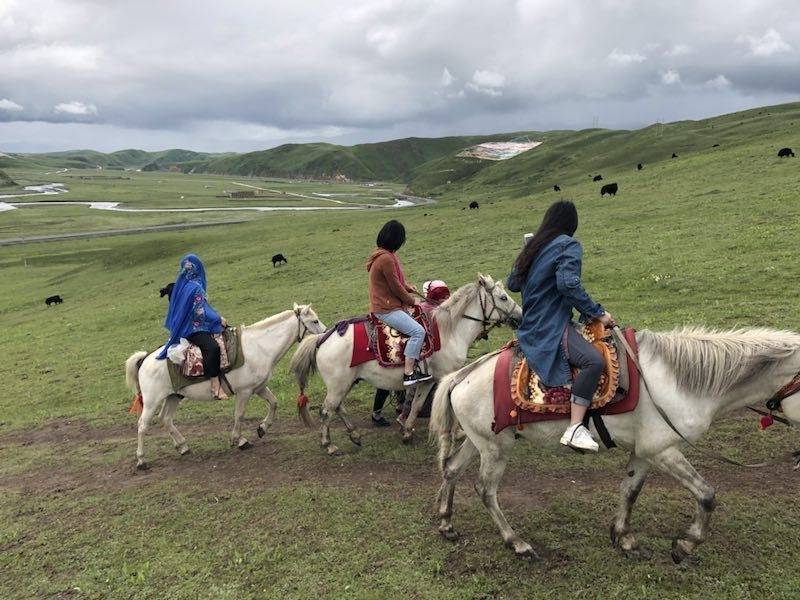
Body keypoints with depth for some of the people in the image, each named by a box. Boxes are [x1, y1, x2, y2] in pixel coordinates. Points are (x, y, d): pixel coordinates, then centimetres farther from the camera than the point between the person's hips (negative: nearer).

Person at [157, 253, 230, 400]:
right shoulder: (195, 287, -17)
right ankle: (215, 385, -39)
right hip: (194, 329, -11)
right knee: (212, 348, -33)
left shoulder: (182, 284, 12)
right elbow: (202, 312, -19)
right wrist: (219, 319, -7)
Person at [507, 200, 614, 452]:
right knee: (594, 360, -30)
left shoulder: (533, 245, 15)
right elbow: (568, 284, -24)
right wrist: (598, 313, -16)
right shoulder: (568, 245, -8)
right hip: (552, 328, -10)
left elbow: (512, 283, 22)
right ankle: (575, 429, -34)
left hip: (532, 327, 10)